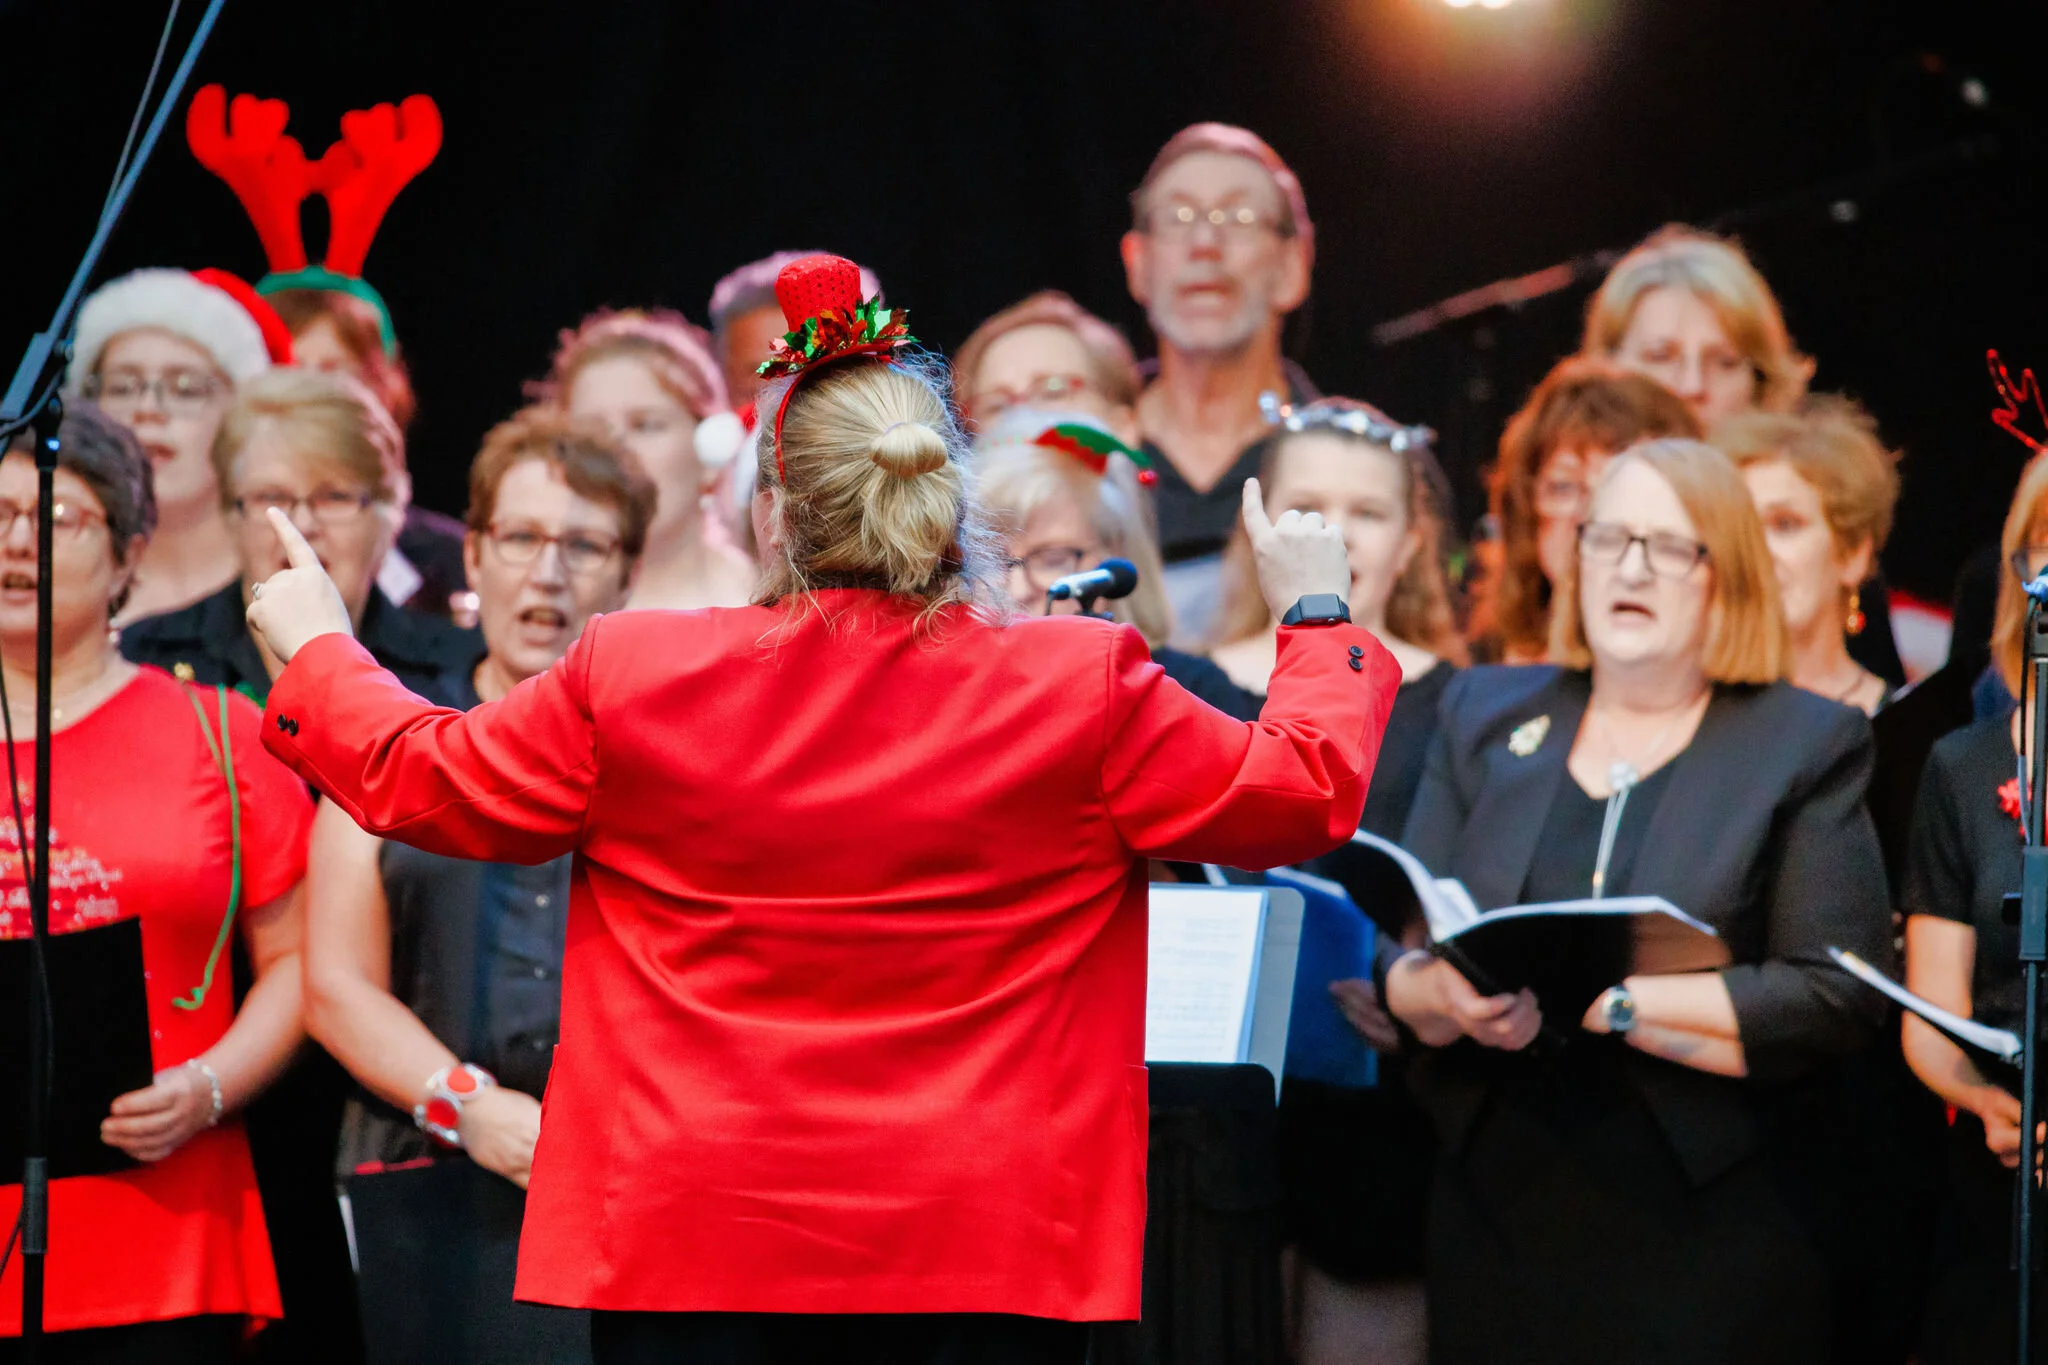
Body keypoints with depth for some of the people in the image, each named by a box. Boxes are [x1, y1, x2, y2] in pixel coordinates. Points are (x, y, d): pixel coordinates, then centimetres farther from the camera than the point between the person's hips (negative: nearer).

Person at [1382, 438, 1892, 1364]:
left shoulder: (1809, 747, 1)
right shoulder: (1486, 718, 13)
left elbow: (1835, 1002, -11)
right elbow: (1397, 964, 8)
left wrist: (1599, 998, -18)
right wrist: (1448, 995, -16)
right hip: (1499, 1237, 3)